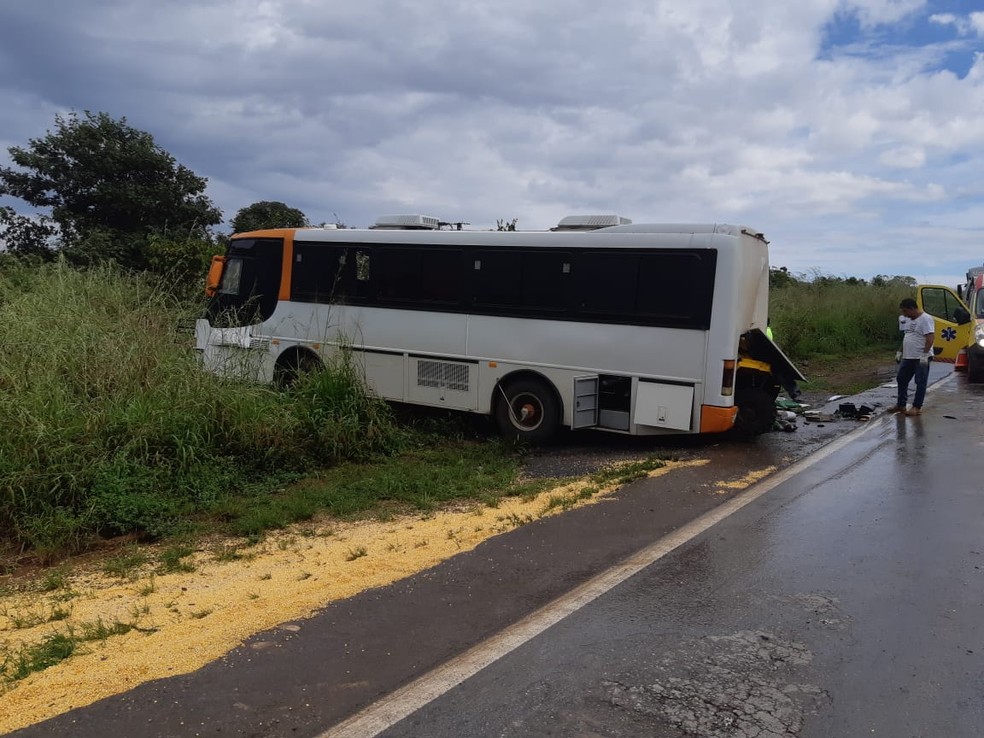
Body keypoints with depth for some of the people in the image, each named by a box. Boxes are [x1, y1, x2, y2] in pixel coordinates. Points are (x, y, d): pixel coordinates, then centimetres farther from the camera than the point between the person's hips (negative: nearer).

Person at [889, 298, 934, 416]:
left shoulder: (925, 319, -13)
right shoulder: (909, 320, 15)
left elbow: (930, 337, -21)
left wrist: (925, 354, -26)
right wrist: (900, 352, 20)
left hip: (921, 358, -9)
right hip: (908, 357, 9)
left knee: (920, 382, -2)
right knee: (901, 380, 12)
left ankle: (917, 407, 1)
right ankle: (901, 405, 21)